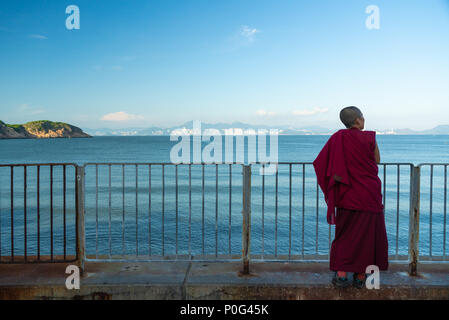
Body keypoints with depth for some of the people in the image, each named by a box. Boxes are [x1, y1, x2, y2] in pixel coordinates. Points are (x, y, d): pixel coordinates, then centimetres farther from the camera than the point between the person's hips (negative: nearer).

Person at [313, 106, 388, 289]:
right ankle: (360, 277, 14)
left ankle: (341, 274, 3)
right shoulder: (368, 138, -6)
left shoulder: (337, 138, 0)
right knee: (367, 234, 9)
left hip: (347, 195, 2)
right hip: (369, 194, -2)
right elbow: (377, 160, 8)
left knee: (345, 234, 9)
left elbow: (321, 163, -2)